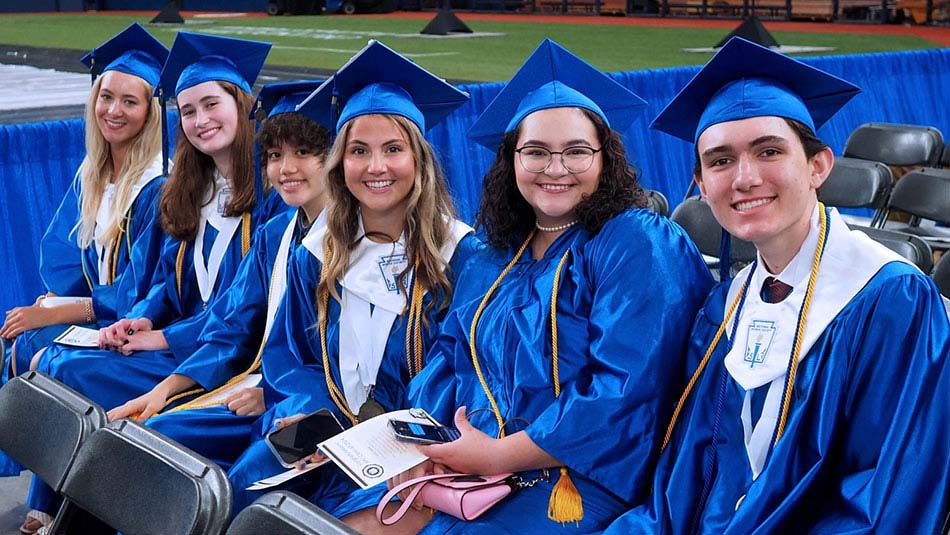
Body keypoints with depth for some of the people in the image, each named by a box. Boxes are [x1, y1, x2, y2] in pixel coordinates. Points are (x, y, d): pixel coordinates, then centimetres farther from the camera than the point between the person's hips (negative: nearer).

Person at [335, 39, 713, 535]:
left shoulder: (639, 245, -8)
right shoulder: (493, 265, 15)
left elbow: (627, 395, -18)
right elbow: (446, 364, 13)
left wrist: (497, 455, -18)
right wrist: (423, 447, -9)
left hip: (582, 486, -6)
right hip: (467, 472, 6)